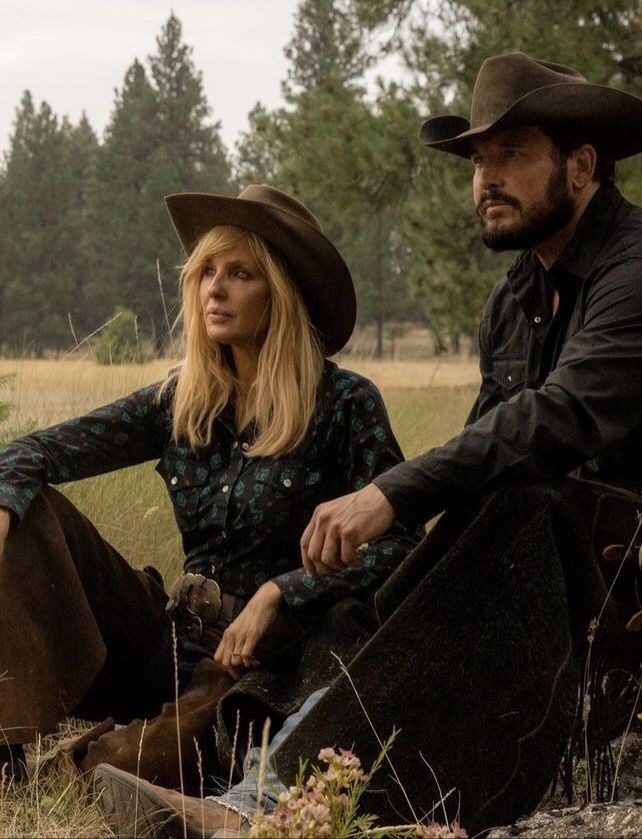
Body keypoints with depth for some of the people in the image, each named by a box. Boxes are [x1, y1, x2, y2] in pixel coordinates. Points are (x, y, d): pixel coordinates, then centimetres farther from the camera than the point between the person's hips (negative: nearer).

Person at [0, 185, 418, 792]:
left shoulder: (344, 404, -6)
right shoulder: (182, 400, 8)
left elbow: (398, 544, -15)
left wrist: (277, 594, -24)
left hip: (277, 654, -5)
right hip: (173, 640, 5)